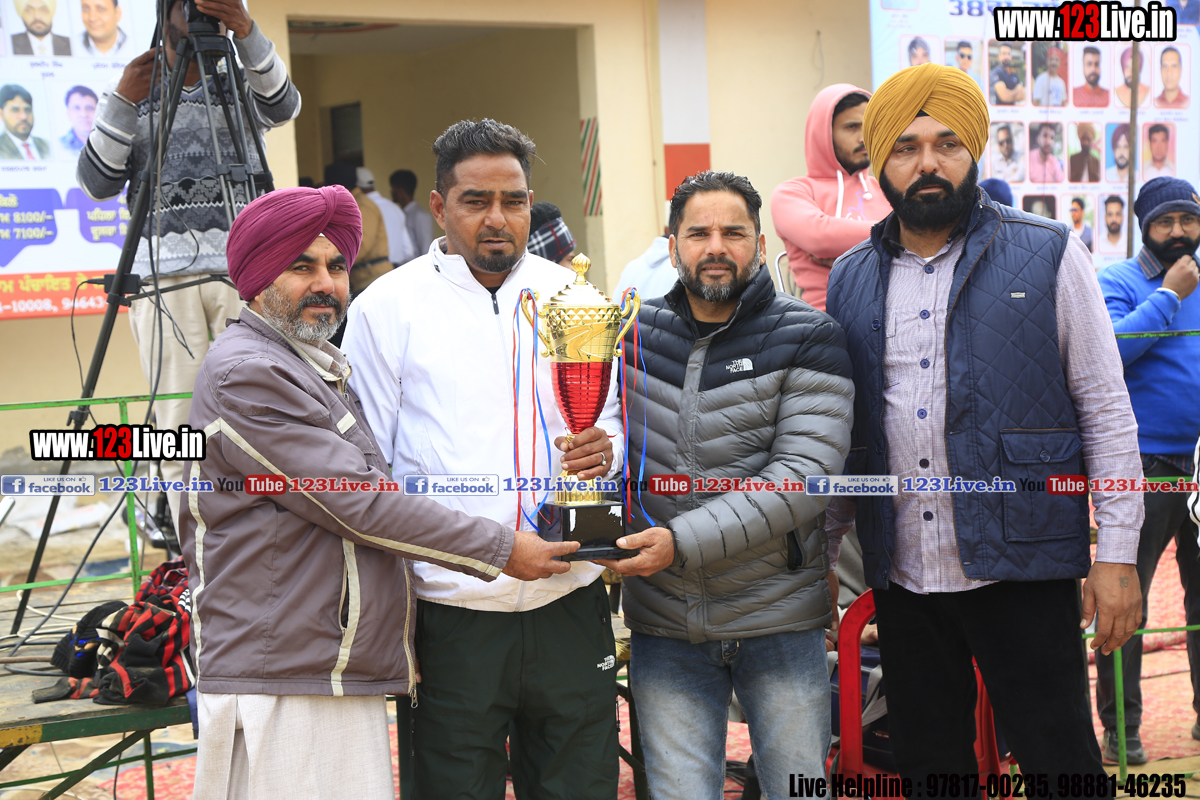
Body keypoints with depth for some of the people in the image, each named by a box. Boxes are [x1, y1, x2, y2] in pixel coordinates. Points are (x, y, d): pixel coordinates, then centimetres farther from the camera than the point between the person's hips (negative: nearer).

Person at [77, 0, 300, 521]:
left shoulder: (241, 83, 14)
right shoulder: (138, 96, 16)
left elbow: (283, 106, -11)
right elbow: (96, 183, 6)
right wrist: (122, 101, -6)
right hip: (162, 276, 1)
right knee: (179, 427, -3)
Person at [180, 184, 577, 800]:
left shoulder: (322, 368, 22)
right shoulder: (245, 373, -12)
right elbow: (360, 504, -15)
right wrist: (502, 550, -9)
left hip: (347, 682, 9)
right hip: (277, 687, -9)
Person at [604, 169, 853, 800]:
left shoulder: (808, 339, -6)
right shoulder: (633, 333, 5)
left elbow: (803, 478, -16)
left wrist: (683, 542, -24)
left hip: (780, 620, -2)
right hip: (664, 628, 2)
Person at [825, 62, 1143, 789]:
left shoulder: (1049, 258, -2)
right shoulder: (851, 281, 9)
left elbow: (1106, 409, -3)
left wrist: (1117, 553, -8)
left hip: (1022, 564, -4)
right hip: (901, 576, 4)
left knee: (1060, 760, 0)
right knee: (927, 764, 14)